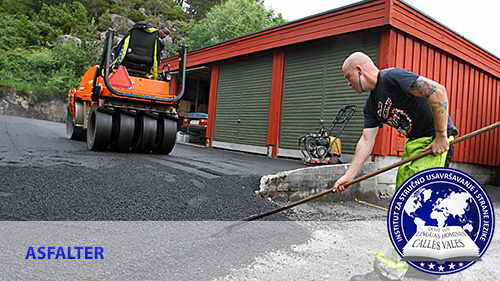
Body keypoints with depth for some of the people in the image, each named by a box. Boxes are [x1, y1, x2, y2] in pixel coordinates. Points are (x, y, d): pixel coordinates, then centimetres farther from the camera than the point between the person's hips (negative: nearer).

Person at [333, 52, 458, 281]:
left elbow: (437, 90, -25)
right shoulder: (371, 103, 10)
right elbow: (367, 140, 8)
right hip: (414, 144, 10)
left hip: (436, 142, -10)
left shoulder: (392, 77, -16)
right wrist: (349, 175, 3)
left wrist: (441, 136, -22)